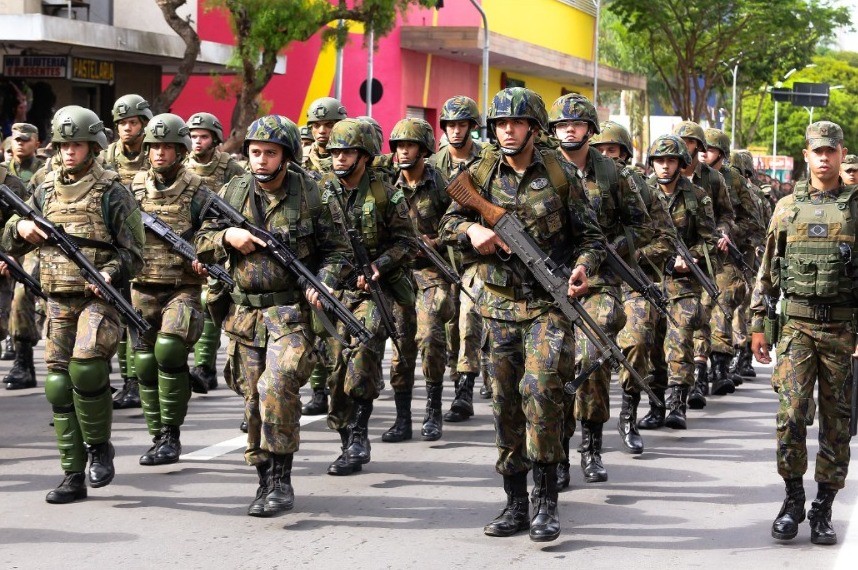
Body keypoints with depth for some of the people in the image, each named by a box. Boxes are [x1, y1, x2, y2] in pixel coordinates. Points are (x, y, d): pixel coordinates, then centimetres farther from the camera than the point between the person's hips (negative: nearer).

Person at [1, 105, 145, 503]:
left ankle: (99, 446, 0)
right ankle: (73, 477, 10)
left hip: (98, 299, -5)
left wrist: (110, 273, -21)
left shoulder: (112, 192, -2)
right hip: (58, 302, 5)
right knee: (58, 384, 3)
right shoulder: (47, 190, 13)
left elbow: (133, 252, -3)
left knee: (86, 369, -24)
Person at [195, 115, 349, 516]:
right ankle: (265, 479, 22)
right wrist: (228, 237, -9)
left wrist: (323, 281, -12)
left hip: (293, 312, -4)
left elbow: (337, 249, 6)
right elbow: (201, 245, 11)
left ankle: (281, 479, -15)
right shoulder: (232, 193, 6)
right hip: (245, 314, 4)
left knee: (277, 386, -23)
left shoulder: (310, 194, -1)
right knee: (254, 400, 8)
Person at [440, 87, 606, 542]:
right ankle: (515, 504, 18)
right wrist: (471, 229, -10)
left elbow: (590, 235, 3)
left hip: (549, 304, -3)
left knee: (541, 389, -19)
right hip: (499, 305, 3)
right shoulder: (481, 174, 5)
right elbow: (448, 222, 12)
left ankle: (546, 501, -10)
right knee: (504, 402, 7)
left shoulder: (560, 175, -2)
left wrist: (584, 265, -17)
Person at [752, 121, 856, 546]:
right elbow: (767, 271, 12)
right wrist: (758, 324, 7)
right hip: (796, 324, 0)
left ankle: (823, 510, 13)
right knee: (791, 413, -11)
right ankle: (793, 498, 5)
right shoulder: (788, 208, 8)